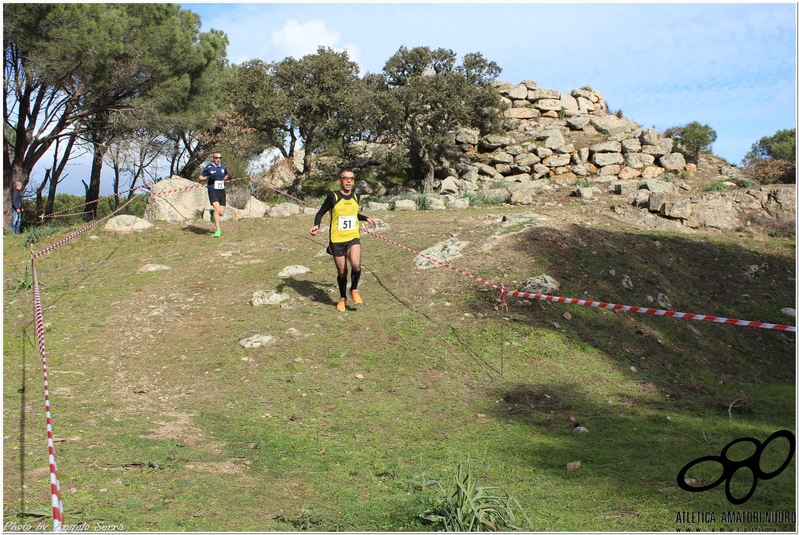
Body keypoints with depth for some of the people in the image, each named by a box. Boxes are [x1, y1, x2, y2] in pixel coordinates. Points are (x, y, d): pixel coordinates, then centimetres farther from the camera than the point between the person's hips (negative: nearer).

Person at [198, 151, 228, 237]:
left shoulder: (223, 167, 9)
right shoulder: (209, 167, -3)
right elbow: (200, 178, 2)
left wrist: (227, 178, 5)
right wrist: (208, 177, -17)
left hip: (221, 191, 4)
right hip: (212, 191, -4)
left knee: (221, 214, 2)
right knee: (217, 209, -22)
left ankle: (212, 213, 38)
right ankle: (218, 230, -14)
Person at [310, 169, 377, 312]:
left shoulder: (356, 197, 7)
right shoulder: (333, 197, -7)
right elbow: (320, 213, 2)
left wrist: (366, 218, 17)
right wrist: (316, 225, -15)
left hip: (353, 238, 2)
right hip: (337, 241, -2)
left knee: (356, 264, -23)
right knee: (341, 272, 6)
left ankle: (354, 289, 3)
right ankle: (342, 298, 30)